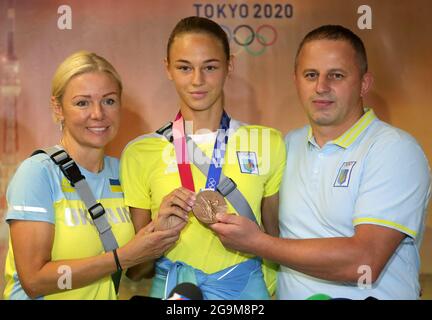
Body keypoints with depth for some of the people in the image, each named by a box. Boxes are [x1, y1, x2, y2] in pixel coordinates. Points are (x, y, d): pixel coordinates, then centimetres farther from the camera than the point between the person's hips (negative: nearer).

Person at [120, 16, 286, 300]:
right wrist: (160, 229, -15)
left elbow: (278, 238, 6)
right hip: (170, 288, 1)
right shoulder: (140, 153, -1)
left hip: (246, 288, -1)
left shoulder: (268, 144, -1)